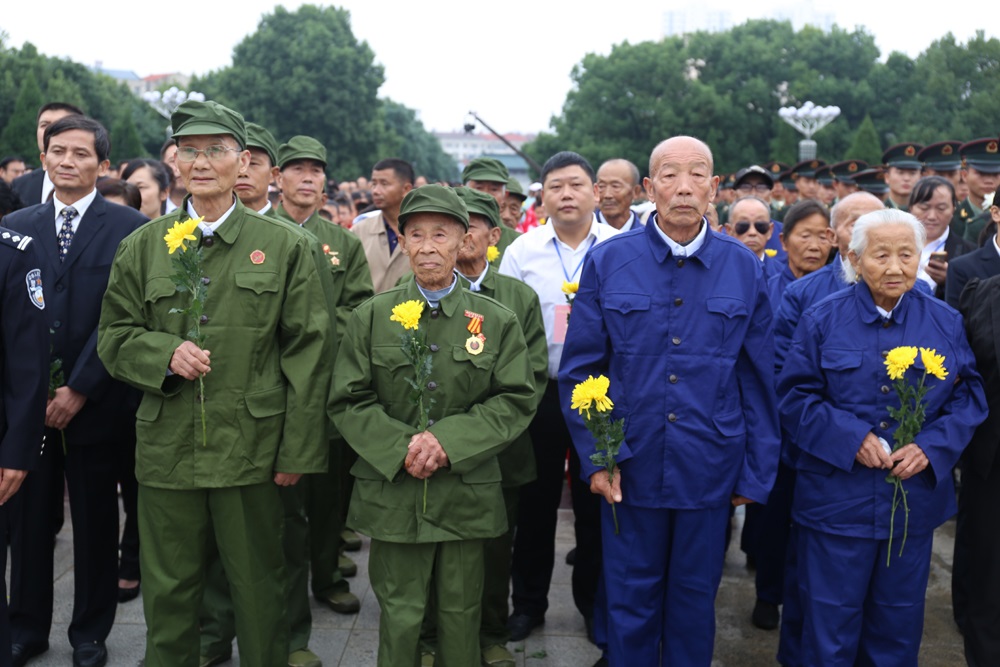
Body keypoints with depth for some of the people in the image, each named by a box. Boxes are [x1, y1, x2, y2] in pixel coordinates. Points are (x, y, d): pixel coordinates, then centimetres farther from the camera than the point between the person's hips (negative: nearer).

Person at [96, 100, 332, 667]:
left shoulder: (286, 246, 0)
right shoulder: (144, 246, 7)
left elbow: (309, 353, -2)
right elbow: (114, 336, 11)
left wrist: (298, 450, -6)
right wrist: (164, 353, -12)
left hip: (251, 447, -2)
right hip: (167, 448, 2)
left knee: (259, 588, 10)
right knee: (168, 590, 13)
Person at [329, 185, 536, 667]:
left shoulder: (497, 321, 1)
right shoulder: (372, 317, 2)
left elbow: (516, 401, -3)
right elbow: (347, 401, 0)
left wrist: (449, 440, -16)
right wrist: (402, 448, -15)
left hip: (468, 494, 0)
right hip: (392, 493, 0)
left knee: (461, 616, 12)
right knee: (399, 616, 8)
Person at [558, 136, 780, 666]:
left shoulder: (744, 268, -1)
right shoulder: (608, 262, -4)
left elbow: (758, 379, 2)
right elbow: (578, 370, -2)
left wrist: (756, 473, 1)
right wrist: (595, 456, -9)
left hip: (709, 471, 1)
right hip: (629, 466, -1)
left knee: (695, 601, 16)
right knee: (631, 602, 14)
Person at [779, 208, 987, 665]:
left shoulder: (945, 323, 3)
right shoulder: (822, 320, -4)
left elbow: (968, 397, 4)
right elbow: (794, 397, -5)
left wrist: (931, 447, -13)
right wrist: (851, 438, -18)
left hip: (915, 501, 3)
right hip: (836, 500, -2)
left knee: (898, 626, 16)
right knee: (830, 627, 8)